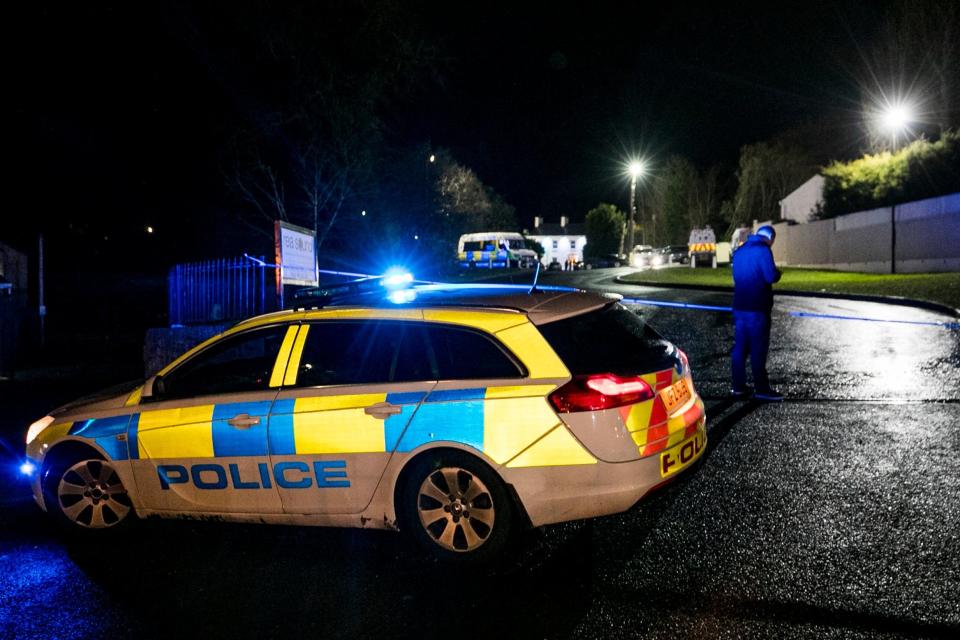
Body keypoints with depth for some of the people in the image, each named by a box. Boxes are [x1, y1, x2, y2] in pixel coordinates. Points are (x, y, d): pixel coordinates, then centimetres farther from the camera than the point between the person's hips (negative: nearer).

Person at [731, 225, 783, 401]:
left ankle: (739, 387, 12)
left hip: (739, 305, 7)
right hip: (757, 307, -7)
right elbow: (771, 276, -16)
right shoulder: (763, 250, -10)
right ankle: (762, 389, -1)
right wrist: (778, 272, 5)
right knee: (758, 348, -4)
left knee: (740, 347, 9)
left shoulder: (740, 251, 14)